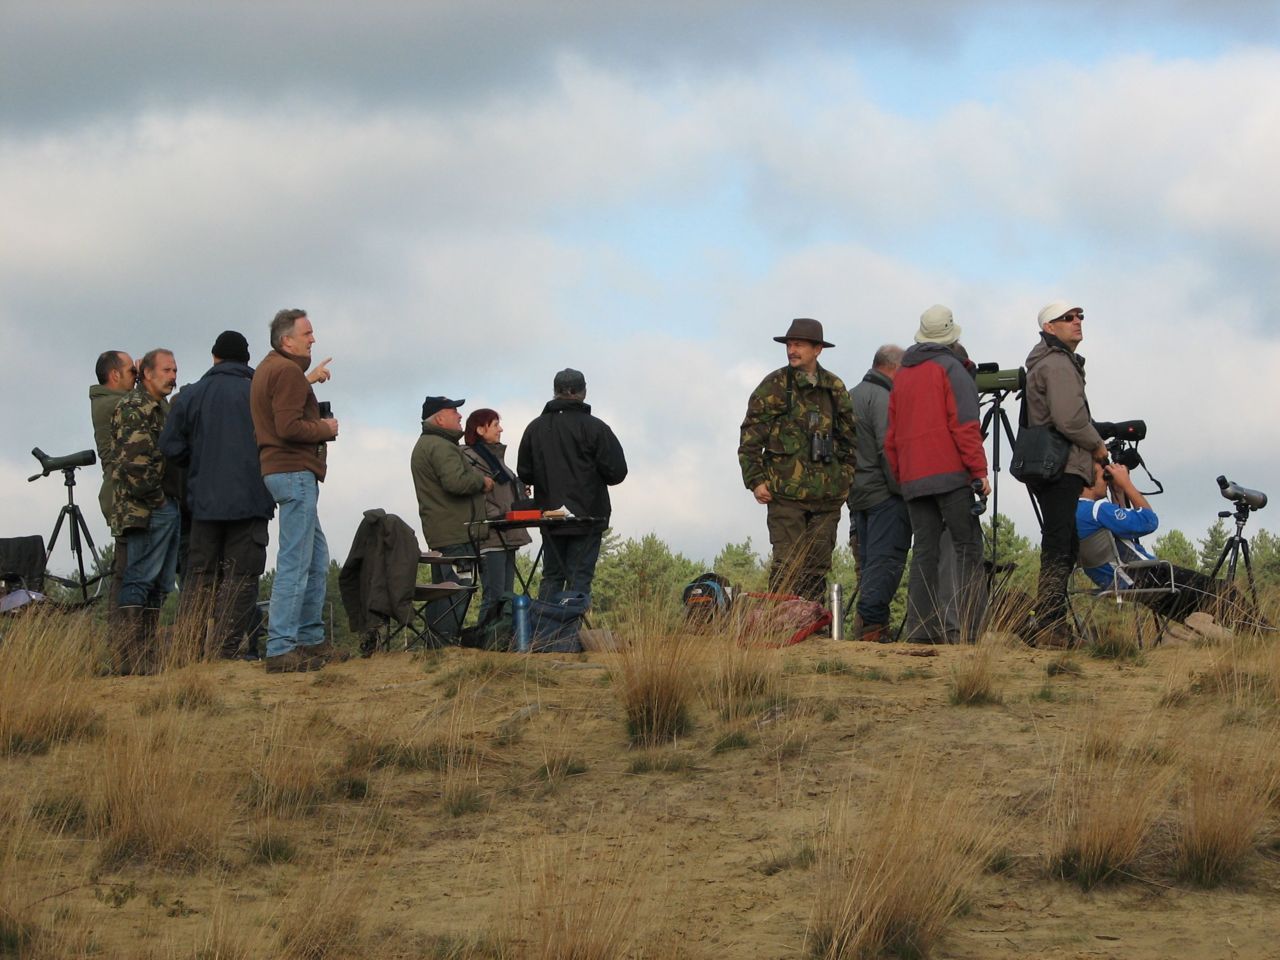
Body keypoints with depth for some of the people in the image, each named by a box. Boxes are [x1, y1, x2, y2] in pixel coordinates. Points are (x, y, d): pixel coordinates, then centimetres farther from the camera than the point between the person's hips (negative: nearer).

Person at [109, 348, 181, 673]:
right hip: (146, 509, -10)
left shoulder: (162, 408, 23)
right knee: (140, 579, -12)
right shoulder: (134, 408, -9)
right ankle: (131, 658, -14)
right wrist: (155, 497, -15)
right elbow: (133, 460, -20)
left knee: (159, 584, 10)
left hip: (167, 507, 10)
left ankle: (147, 656, 13)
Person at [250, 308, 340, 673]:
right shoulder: (287, 372, -13)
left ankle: (311, 639, 23)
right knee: (295, 563, -11)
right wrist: (326, 429, -7)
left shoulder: (268, 369, 20)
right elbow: (289, 427, -22)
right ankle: (281, 650, -12)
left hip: (283, 469, 11)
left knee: (317, 557, 18)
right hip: (294, 471, -11)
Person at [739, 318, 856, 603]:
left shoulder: (835, 389, 13)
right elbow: (749, 437, 0)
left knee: (818, 566, 6)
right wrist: (756, 480, -6)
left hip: (828, 494, 4)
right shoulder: (774, 387, 1)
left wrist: (845, 479, 15)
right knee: (787, 565, -9)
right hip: (786, 493, -4)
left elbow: (849, 438, 22)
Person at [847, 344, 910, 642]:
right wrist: (902, 489, -15)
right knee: (886, 561, -11)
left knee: (868, 562, 10)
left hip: (857, 494, 9)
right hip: (885, 495, -9)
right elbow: (888, 448, -18)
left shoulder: (850, 397, 19)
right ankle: (871, 622, -18)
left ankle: (866, 627, 8)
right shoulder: (883, 398, -10)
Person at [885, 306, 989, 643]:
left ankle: (921, 629, -2)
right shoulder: (951, 368, -1)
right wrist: (979, 470, -11)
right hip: (951, 473, -6)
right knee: (967, 548, -7)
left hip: (913, 478, 6)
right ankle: (971, 630, -16)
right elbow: (964, 425, -11)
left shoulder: (902, 377, 20)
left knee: (924, 551, 5)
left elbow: (892, 437, 21)